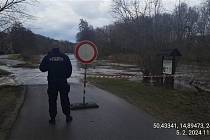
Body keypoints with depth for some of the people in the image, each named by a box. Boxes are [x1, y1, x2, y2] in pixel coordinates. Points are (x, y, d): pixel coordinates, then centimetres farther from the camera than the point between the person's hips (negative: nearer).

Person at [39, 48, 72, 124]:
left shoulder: (47, 57, 0)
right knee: (65, 99, 11)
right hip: (63, 82, 1)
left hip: (52, 82, 0)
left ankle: (52, 118, 14)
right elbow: (69, 68, 3)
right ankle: (68, 116, 18)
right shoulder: (64, 56, 1)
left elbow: (42, 68, 4)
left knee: (52, 100, 9)